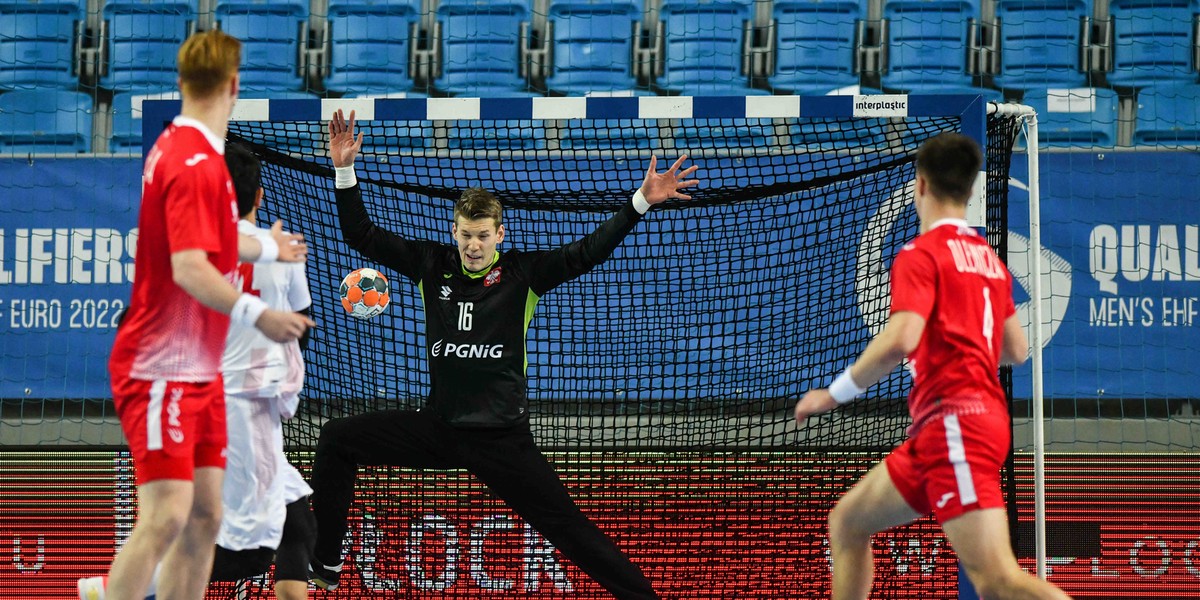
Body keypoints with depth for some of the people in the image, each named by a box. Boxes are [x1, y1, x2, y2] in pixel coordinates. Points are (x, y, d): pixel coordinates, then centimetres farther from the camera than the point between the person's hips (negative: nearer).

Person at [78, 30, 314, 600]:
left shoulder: (186, 151, 12)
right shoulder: (194, 163, -18)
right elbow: (189, 268, -28)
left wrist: (266, 247, 49)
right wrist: (256, 314, -38)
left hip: (199, 371, 10)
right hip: (161, 371, -10)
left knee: (204, 515, 8)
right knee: (166, 516, -14)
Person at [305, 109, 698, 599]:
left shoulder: (521, 274, -5)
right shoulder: (433, 265, 2)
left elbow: (587, 253, -11)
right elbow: (362, 237, 2)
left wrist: (641, 202, -22)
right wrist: (344, 172, -9)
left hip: (503, 438, -3)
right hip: (438, 429, 4)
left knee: (570, 529, -9)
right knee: (337, 439, -3)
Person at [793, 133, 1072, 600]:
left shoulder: (921, 255, -7)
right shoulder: (989, 258, 17)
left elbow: (899, 341, -21)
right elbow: (1017, 350, 23)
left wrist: (834, 394, -9)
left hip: (953, 423, -9)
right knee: (847, 521, 19)